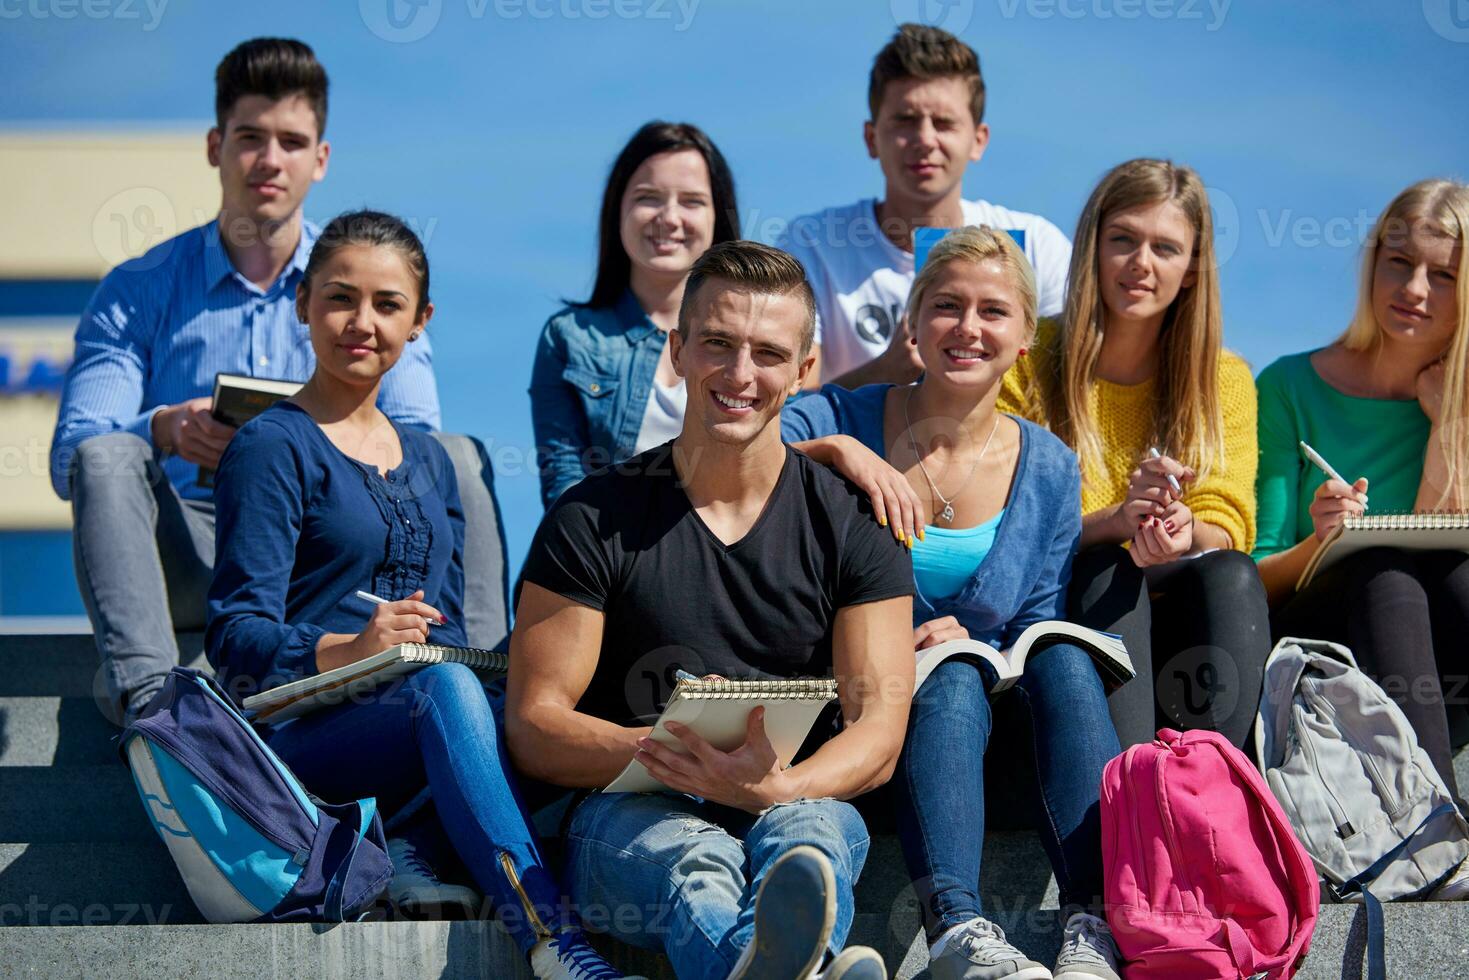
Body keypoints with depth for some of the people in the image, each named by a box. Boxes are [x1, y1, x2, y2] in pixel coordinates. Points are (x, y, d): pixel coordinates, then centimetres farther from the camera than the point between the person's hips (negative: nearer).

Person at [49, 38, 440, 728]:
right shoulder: (138, 292, 8)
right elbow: (72, 459, -4)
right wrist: (162, 431, -27)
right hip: (190, 561, -1)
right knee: (106, 457, -29)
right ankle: (145, 697, -44)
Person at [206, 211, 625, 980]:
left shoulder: (428, 461, 25)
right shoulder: (274, 447, 3)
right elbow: (237, 638, -7)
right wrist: (348, 650, -27)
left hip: (416, 744, 6)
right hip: (302, 735, -6)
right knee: (446, 687, -38)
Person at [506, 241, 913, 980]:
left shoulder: (853, 524, 10)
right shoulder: (594, 521, 7)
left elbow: (880, 726, 0)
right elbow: (533, 728, 4)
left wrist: (774, 788, -23)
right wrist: (655, 748, -19)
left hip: (799, 804, 2)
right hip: (630, 814, -1)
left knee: (808, 833, -37)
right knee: (691, 859, -39)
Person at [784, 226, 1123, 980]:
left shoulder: (1047, 470, 7)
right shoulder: (841, 421, -1)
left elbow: (1036, 630, 6)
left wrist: (964, 636, -15)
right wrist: (829, 451, -27)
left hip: (993, 722, 3)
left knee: (1064, 661, -29)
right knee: (949, 681, -35)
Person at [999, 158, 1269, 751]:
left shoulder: (1225, 380, 10)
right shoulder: (1026, 365, 1)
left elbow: (1227, 530, 1)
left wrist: (1183, 533, -24)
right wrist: (1113, 521, -25)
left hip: (1177, 632, 2)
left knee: (1229, 575, -27)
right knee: (1106, 570, -31)